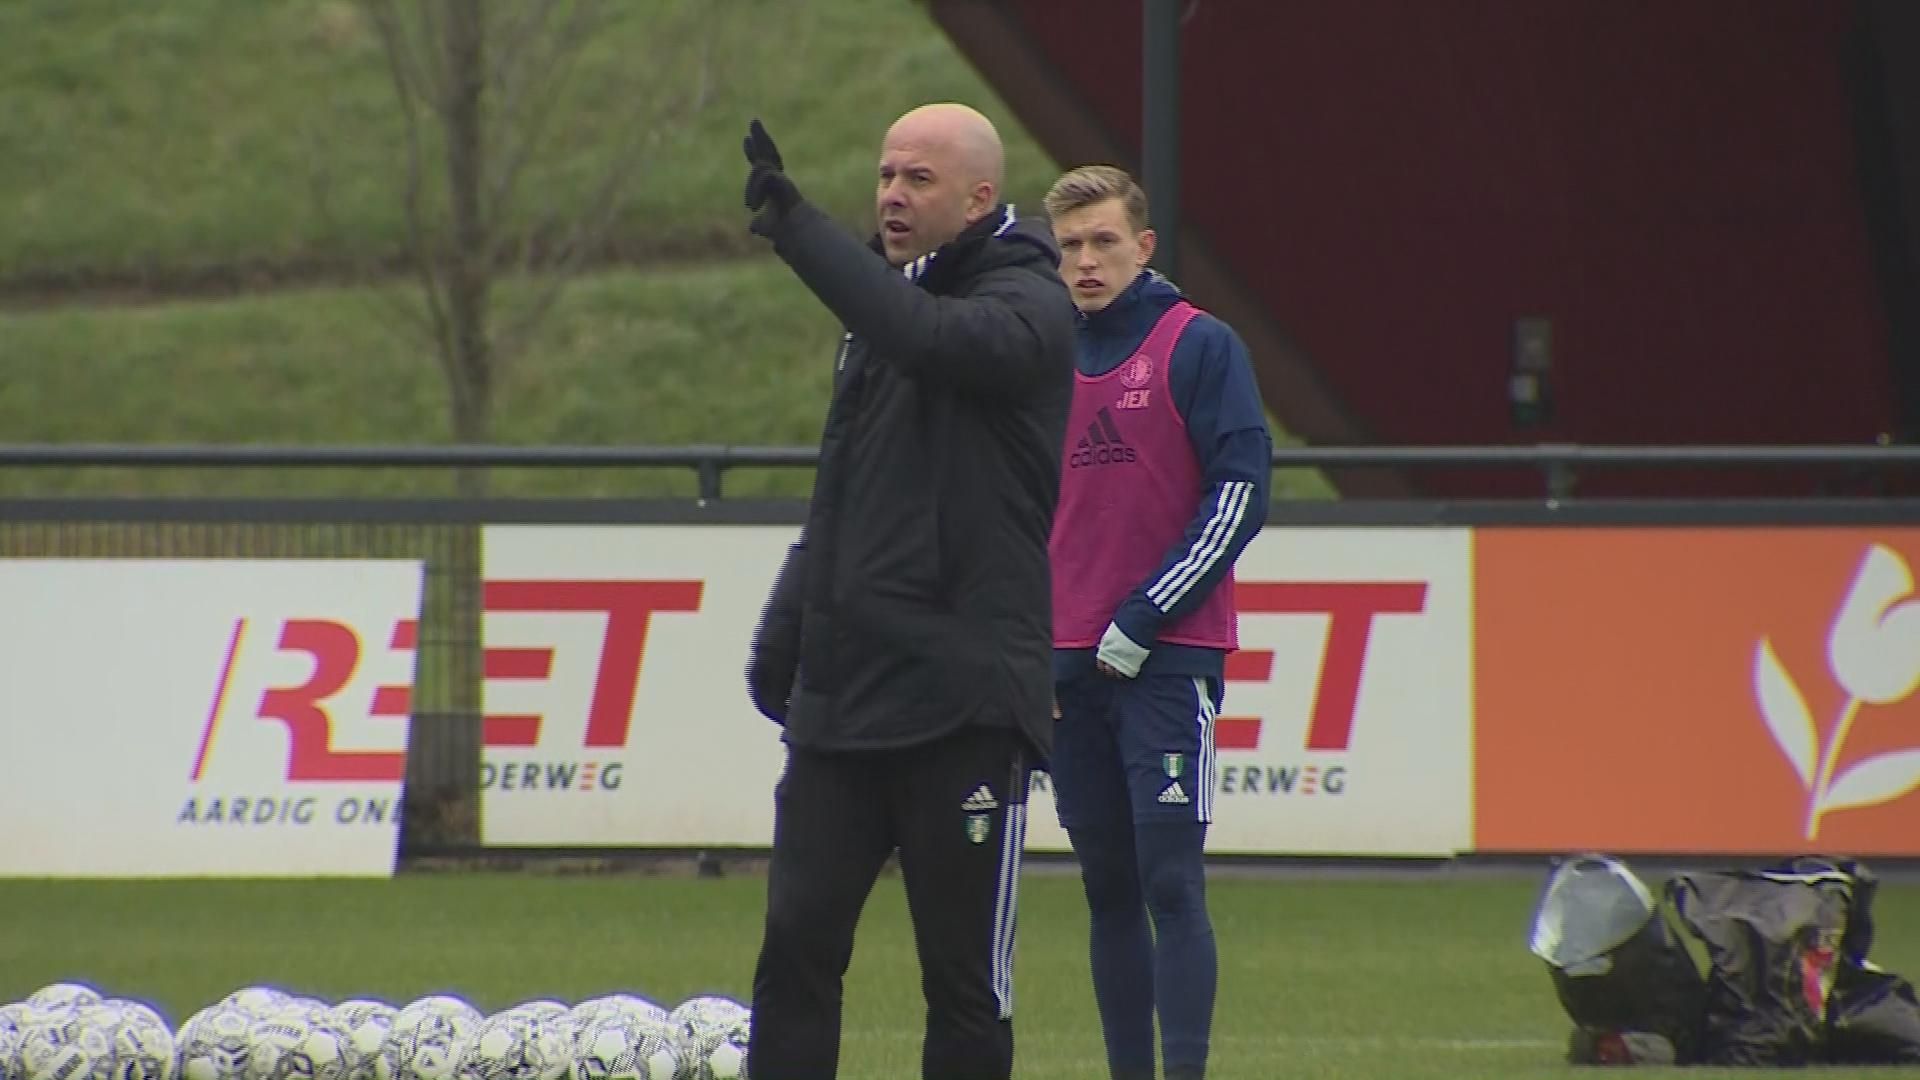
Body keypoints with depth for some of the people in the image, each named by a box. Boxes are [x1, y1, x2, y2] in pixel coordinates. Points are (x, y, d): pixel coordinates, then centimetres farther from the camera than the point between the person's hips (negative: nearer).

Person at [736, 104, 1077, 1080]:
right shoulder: (884, 301, 17)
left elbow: (935, 338, -30)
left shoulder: (1025, 305, -6)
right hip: (839, 696, 7)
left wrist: (796, 226, -30)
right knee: (797, 943, 1)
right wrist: (783, 634, 16)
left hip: (965, 700, -7)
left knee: (965, 979, 0)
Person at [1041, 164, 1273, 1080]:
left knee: (1171, 882, -10)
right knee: (1108, 890, 6)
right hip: (1070, 667, 5)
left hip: (1169, 660, -5)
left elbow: (1239, 496, -9)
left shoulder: (1200, 347, -3)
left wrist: (1143, 624, -11)